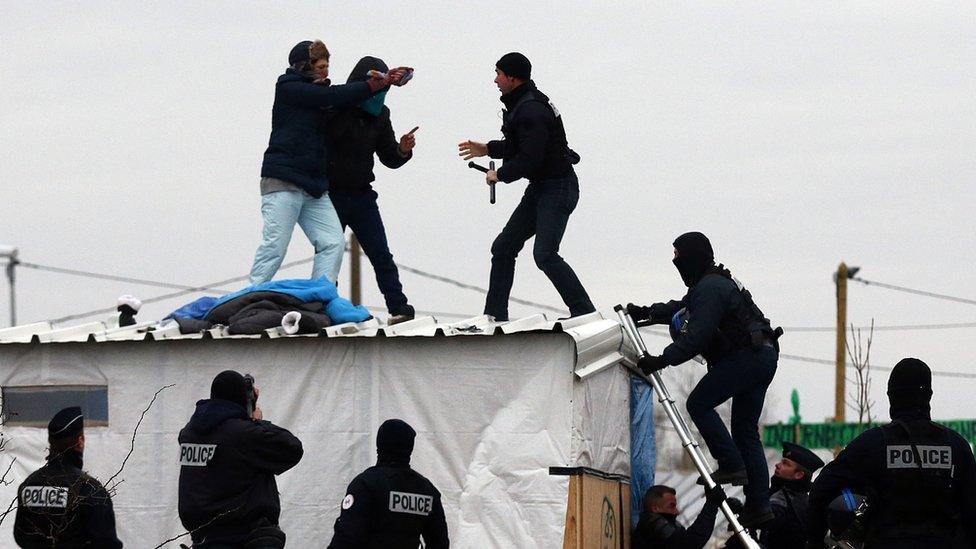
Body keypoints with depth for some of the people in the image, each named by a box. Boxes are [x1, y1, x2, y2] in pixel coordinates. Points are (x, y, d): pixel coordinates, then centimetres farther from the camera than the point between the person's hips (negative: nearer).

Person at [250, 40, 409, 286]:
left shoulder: (315, 92, 21)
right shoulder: (289, 88, -2)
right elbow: (333, 97, -11)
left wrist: (383, 82, 4)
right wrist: (376, 84, -8)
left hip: (314, 186, 8)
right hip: (283, 181, -8)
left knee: (333, 244, -5)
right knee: (275, 246, -11)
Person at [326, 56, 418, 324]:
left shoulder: (380, 115, 5)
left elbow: (389, 159, 10)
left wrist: (403, 150, -10)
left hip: (362, 195, 4)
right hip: (330, 195, -4)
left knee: (381, 256, 1)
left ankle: (400, 309, 0)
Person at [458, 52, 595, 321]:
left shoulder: (531, 110, -20)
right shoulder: (522, 104, 13)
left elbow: (530, 157, -25)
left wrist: (500, 174, -11)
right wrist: (488, 149, 27)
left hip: (558, 188, -11)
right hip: (540, 188, 11)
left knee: (544, 254, -21)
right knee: (503, 248, 13)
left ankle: (585, 314, -18)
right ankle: (495, 317, 19)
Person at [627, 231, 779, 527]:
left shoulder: (709, 288, -13)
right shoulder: (714, 283, 22)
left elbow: (696, 335, -21)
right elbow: (680, 308, 39)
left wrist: (663, 360, -19)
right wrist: (647, 312, 36)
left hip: (745, 356, -11)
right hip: (764, 357, 11)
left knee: (699, 404, -7)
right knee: (746, 431, 9)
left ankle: (732, 466, -13)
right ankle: (758, 505, 6)